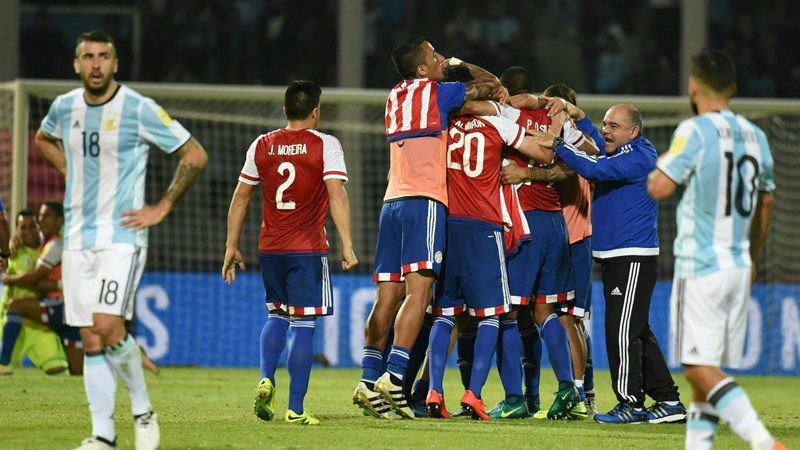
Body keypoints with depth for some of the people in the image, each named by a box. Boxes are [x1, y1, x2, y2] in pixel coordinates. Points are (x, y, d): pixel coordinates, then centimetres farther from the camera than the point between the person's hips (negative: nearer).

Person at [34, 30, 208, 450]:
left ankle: (142, 409, 1)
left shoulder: (139, 109, -9)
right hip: (77, 238, 5)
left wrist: (162, 208, -5)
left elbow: (194, 155, -5)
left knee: (108, 325, -20)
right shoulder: (64, 107, 6)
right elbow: (43, 139, 31)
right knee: (91, 339, 2)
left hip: (122, 237, -5)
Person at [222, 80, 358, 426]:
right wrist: (347, 245, -18)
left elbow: (240, 197, 9)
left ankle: (266, 379, 1)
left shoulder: (262, 145, 7)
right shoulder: (326, 145, -5)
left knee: (277, 315, 22)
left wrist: (231, 247, 16)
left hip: (269, 248, 4)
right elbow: (336, 194, -15)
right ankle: (295, 408, -3)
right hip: (308, 249, -4)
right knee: (303, 324, 0)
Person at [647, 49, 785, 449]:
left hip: (700, 267, -7)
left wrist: (660, 162, 5)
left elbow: (658, 187, -18)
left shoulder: (695, 131, -11)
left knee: (700, 369, -11)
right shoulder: (755, 136, 11)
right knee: (705, 372, 13)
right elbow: (765, 203, 20)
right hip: (739, 266, 7)